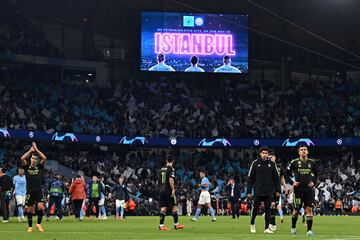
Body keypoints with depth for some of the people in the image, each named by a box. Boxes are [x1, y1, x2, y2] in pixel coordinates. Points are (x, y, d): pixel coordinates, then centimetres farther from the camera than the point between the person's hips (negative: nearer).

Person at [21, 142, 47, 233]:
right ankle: (30, 227, 14)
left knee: (40, 207, -15)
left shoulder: (40, 167, 5)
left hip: (39, 191, 0)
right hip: (29, 191, 1)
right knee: (30, 209, 4)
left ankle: (39, 224, 3)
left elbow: (44, 158, -10)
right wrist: (31, 150, -6)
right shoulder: (27, 167, 5)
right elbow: (22, 158, -12)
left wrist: (36, 149, -5)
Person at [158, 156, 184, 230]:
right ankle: (176, 224, 9)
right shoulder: (171, 169, -9)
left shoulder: (162, 169, 13)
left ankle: (161, 225, -2)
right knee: (174, 207, 4)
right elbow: (171, 179, -20)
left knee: (163, 208, 4)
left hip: (161, 191, 7)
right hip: (168, 191, -7)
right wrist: (173, 189, -18)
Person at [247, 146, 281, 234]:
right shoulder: (255, 163, 2)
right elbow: (250, 178, 2)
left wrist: (278, 190, 2)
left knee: (267, 209, 1)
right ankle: (252, 224, 22)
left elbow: (276, 178, 9)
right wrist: (249, 191, -3)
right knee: (255, 208, -1)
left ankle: (267, 228, 4)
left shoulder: (272, 164, 6)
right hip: (258, 191, -1)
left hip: (268, 192, 1)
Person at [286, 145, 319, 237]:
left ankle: (309, 230, -6)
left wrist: (314, 183, 7)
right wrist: (292, 183, -4)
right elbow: (286, 174, 6)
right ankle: (293, 227, 27)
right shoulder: (294, 163, -2)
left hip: (309, 189, 2)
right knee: (296, 210, 4)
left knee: (309, 209, -7)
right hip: (298, 189, -2)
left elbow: (316, 174, 21)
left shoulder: (312, 163, 6)